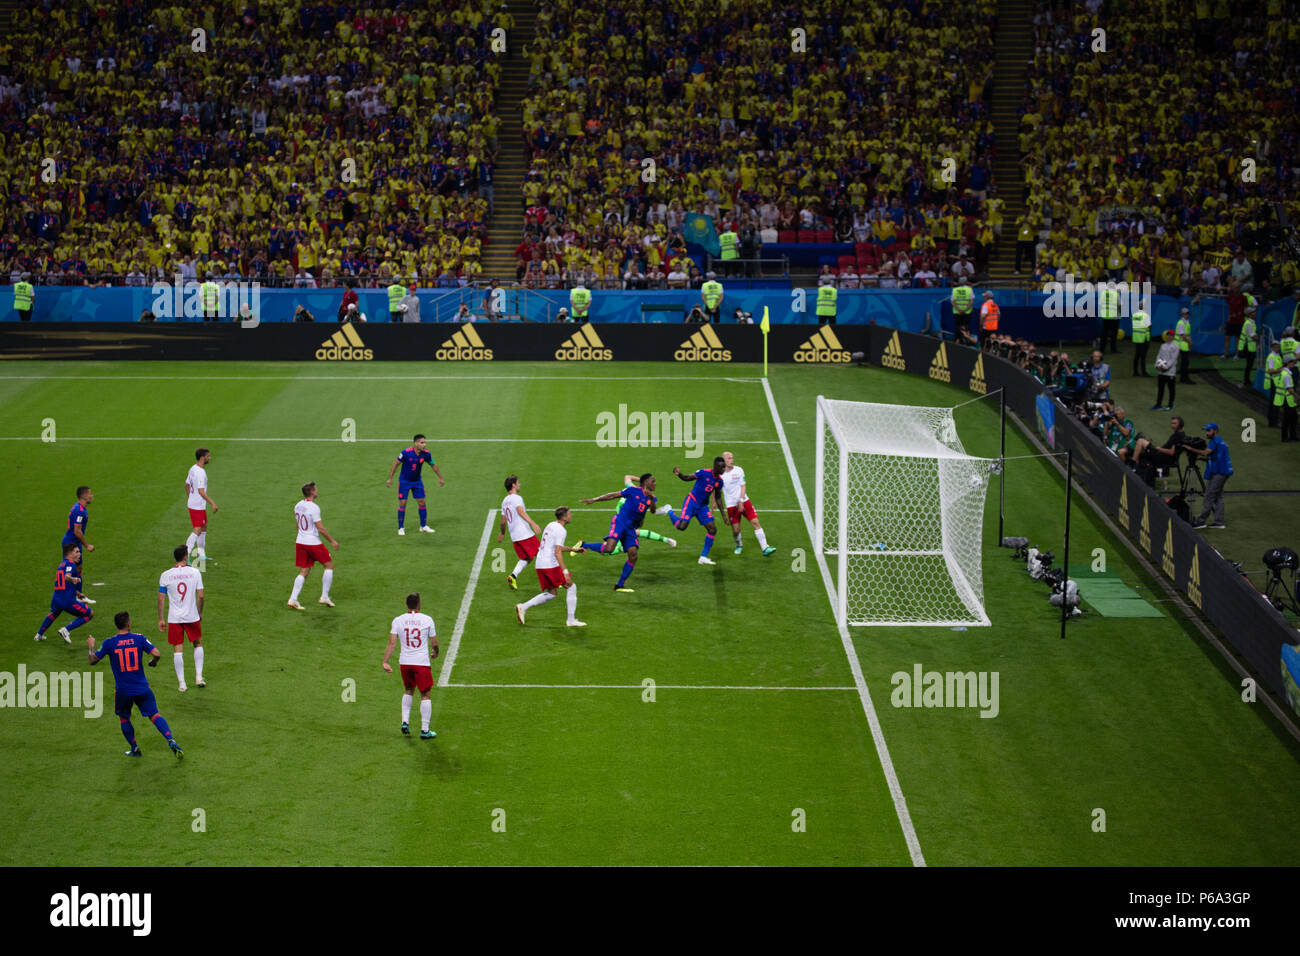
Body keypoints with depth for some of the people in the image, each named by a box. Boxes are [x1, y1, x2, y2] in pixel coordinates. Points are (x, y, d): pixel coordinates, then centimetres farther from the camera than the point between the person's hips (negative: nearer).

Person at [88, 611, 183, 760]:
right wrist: (153, 662, 11)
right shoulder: (139, 638, -5)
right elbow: (157, 654, -12)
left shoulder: (109, 643, -6)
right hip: (142, 689, 0)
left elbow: (93, 661, 2)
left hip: (122, 690, 0)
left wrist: (91, 646, 21)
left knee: (124, 718, 21)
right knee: (154, 715, 5)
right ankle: (171, 740, -13)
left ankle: (135, 748, 19)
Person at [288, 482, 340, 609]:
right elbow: (320, 528, -18)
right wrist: (332, 540, -8)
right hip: (313, 543, -7)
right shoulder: (313, 507, -17)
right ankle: (324, 597, 10)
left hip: (300, 542, 7)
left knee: (304, 572, 11)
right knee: (329, 565, 10)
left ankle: (293, 599, -1)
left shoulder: (298, 506, 7)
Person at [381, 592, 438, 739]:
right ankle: (425, 731, 7)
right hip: (422, 662, -3)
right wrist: (435, 652, 22)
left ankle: (405, 722, 17)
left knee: (408, 690, 25)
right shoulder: (427, 619, -6)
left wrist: (385, 662, -7)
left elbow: (392, 643, -8)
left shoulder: (397, 620, -2)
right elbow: (434, 643, 1)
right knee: (425, 695, 6)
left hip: (405, 662, 3)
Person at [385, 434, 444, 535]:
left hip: (417, 481, 4)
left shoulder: (426, 454, -13)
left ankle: (423, 526, 18)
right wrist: (390, 478, -12)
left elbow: (433, 465, 5)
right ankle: (401, 528, 7)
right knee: (402, 503, -4)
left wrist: (440, 478, 11)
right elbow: (396, 464, -13)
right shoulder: (406, 452, -25)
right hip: (404, 481, -4)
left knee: (422, 502, 4)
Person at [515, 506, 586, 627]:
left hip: (540, 565, 9)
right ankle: (571, 620, 4)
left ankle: (523, 607, 5)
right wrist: (565, 572, -24)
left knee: (551, 594, 15)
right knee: (571, 587, 4)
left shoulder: (551, 525, 16)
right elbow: (557, 552, -22)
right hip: (551, 565, -9)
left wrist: (573, 549, 35)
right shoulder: (560, 530, -13)